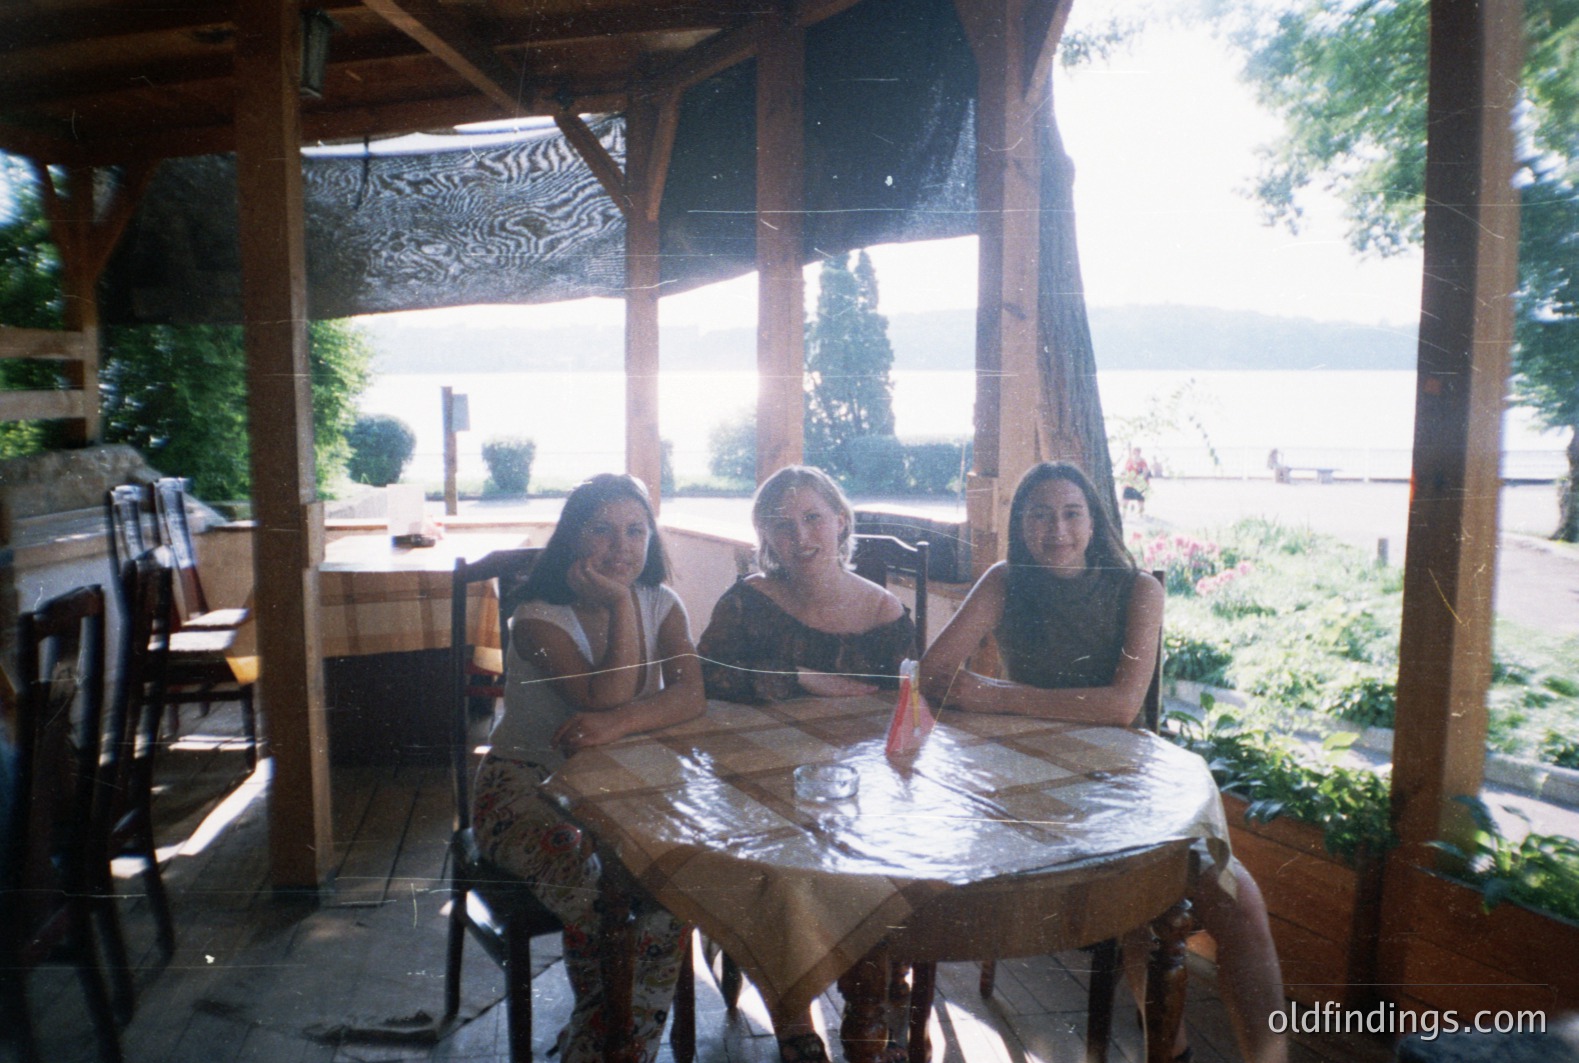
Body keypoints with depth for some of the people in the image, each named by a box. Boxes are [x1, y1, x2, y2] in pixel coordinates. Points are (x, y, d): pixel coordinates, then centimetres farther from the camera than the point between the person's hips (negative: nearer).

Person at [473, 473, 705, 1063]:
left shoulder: (660, 605, -1)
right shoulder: (539, 617, -14)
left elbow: (691, 694, -18)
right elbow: (607, 699, -25)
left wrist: (618, 722, -36)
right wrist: (620, 603, -23)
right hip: (526, 782, -3)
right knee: (588, 883, -30)